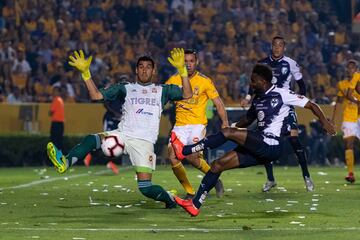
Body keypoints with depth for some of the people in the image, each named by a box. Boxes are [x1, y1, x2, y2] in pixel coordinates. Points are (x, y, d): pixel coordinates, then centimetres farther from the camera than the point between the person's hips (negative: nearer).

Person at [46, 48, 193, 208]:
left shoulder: (162, 91, 16)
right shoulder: (126, 89, 16)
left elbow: (187, 94, 3)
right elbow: (96, 95, 9)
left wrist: (182, 69, -7)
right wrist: (85, 73, -3)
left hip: (144, 141, -2)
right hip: (122, 135, 2)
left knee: (145, 188, -14)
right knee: (91, 140, -28)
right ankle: (65, 162, -49)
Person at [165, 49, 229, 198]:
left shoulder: (205, 81, -3)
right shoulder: (174, 80, 4)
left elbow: (218, 103, -1)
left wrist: (225, 121, -13)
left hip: (198, 124, -4)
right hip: (180, 125, 4)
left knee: (191, 156, -23)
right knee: (173, 157, -13)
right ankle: (190, 192, 3)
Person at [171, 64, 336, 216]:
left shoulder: (282, 95, -4)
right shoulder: (257, 99, 19)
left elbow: (311, 105, -3)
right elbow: (248, 119, 33)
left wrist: (324, 121, -14)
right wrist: (234, 127, 17)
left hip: (271, 146, -9)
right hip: (258, 147, 9)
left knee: (228, 132, -19)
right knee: (217, 165, 2)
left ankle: (185, 150, -13)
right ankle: (195, 204, 5)